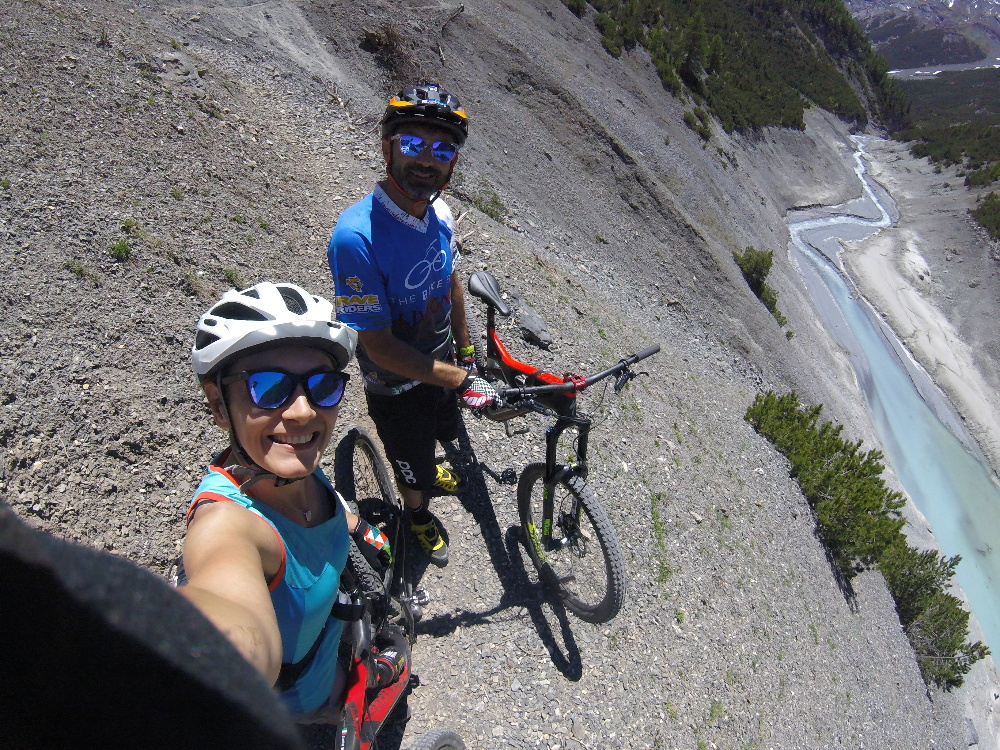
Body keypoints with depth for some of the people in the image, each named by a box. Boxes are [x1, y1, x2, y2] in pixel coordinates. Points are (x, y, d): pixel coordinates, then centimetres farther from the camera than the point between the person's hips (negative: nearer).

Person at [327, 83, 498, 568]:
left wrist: (465, 353, 11)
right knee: (413, 473, 19)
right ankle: (418, 514, 53)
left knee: (441, 433, 33)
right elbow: (380, 346, -31)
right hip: (397, 385, -6)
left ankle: (427, 472, 68)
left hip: (441, 364, 6)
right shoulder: (356, 236, -35)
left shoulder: (438, 212, -12)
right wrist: (460, 380, -27)